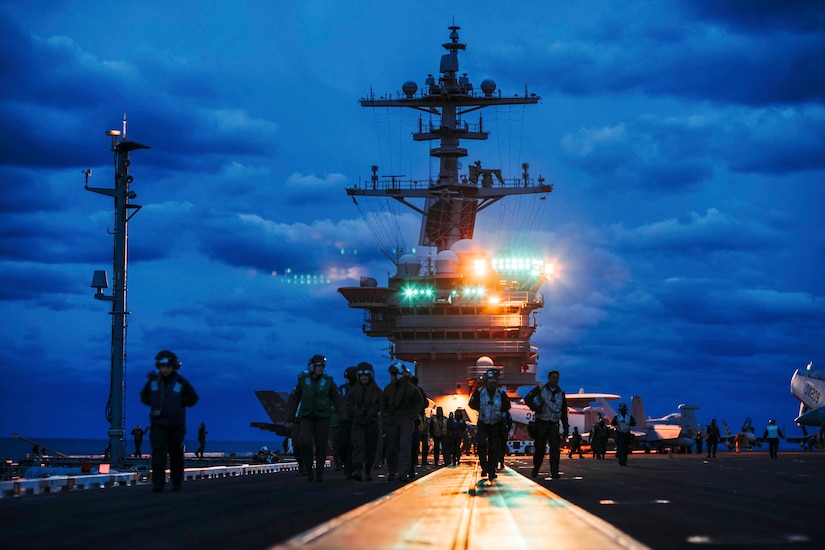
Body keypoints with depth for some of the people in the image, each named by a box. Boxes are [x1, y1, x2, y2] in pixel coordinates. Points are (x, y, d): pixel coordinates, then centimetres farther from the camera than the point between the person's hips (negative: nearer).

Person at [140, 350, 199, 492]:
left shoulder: (181, 383, -4)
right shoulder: (153, 381, 3)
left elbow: (193, 398, -1)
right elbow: (144, 396, 13)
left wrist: (178, 402, -15)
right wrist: (155, 402, -7)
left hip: (176, 424, 0)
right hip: (157, 423, 0)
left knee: (176, 453, 9)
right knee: (158, 451, -14)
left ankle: (177, 482, 24)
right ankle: (158, 483, -19)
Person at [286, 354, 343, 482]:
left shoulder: (328, 381, 3)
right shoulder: (303, 381, 4)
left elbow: (336, 400, 3)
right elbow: (295, 400, 7)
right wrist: (289, 419, 4)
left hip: (323, 418, 0)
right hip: (306, 417, 0)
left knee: (321, 445, -1)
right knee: (305, 442, -15)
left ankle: (319, 473, 7)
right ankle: (309, 470, -2)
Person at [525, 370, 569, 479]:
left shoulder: (561, 393, 11)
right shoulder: (540, 389, 0)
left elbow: (564, 413, 15)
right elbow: (527, 399, -7)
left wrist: (566, 428, 11)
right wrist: (534, 406, -26)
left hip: (554, 424, 2)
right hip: (541, 423, -2)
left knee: (555, 447, -12)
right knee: (540, 448, 4)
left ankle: (554, 472, -15)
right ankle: (535, 469, 26)